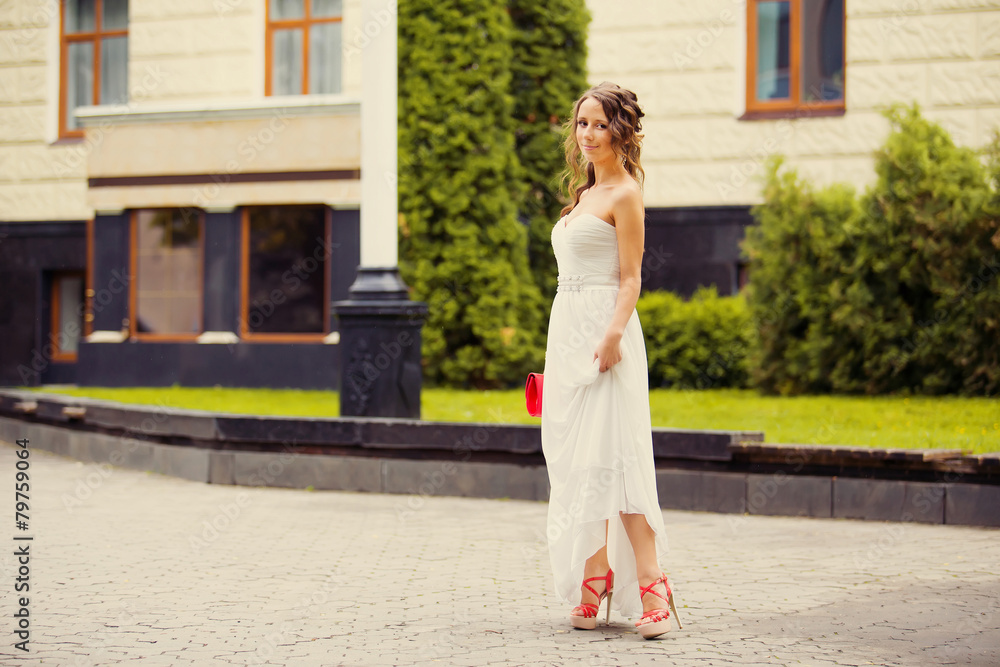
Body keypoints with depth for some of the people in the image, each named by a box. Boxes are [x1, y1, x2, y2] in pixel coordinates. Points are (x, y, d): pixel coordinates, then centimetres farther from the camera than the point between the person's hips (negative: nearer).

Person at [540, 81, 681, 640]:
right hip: (567, 329, 9)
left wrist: (614, 333, -24)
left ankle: (651, 586, -15)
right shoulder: (585, 193, 20)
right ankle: (595, 579, 10)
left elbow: (630, 278, -11)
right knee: (578, 458, 6)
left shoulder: (625, 194, -5)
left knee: (612, 456, -14)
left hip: (603, 329, -9)